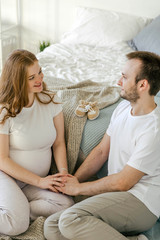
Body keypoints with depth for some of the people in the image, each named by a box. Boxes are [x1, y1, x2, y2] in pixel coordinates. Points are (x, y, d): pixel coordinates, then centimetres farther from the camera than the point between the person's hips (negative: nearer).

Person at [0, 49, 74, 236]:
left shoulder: (50, 101, 1)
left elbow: (59, 143, 6)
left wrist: (63, 172, -12)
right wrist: (39, 180, -17)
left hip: (35, 183, 5)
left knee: (66, 205, -23)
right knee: (17, 224, -30)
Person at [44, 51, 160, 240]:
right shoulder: (123, 107, 9)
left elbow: (122, 182, -16)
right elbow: (101, 151, 15)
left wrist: (78, 188, -5)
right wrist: (73, 180, 5)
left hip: (142, 203, -8)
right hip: (115, 195, 9)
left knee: (71, 219, -30)